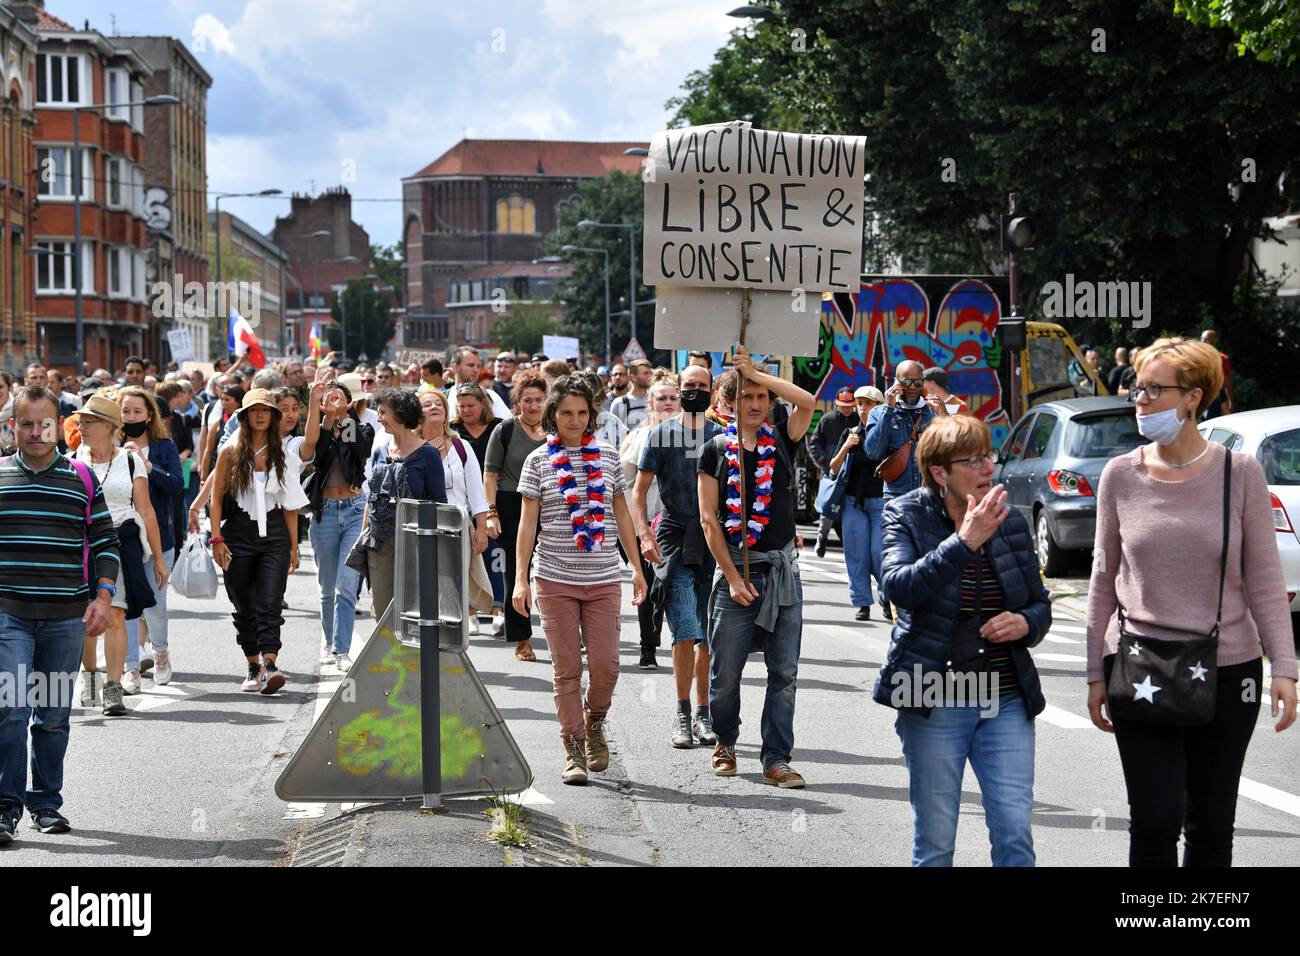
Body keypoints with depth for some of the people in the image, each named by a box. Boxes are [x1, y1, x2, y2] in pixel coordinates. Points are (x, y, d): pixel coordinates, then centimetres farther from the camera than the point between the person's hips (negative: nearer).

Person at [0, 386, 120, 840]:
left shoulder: (82, 479, 6)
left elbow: (105, 543, 9)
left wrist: (103, 597, -3)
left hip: (67, 616, 1)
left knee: (54, 714, 8)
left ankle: (46, 802, 20)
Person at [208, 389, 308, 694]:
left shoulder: (282, 454, 7)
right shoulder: (231, 452, 3)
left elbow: (290, 503, 9)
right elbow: (216, 497, 2)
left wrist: (293, 546, 7)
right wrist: (217, 538, -7)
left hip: (274, 532, 0)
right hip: (239, 531, 0)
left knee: (269, 604, -12)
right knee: (244, 607, 7)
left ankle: (270, 666, -22)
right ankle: (253, 667, 17)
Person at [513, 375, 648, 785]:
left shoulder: (608, 457, 8)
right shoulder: (538, 460, 3)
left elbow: (622, 514, 14)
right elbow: (528, 521, 2)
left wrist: (637, 567, 12)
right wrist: (520, 579, -4)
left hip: (603, 580, 1)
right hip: (555, 579, -1)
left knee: (605, 666, -5)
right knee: (566, 670, 0)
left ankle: (594, 724, 24)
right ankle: (574, 753, 7)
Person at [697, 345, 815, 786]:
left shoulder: (782, 442, 7)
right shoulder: (716, 451, 4)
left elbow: (807, 401, -13)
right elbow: (708, 518, 0)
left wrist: (756, 371, -8)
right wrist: (732, 576, -7)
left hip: (782, 571, 1)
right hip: (735, 571, -1)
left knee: (783, 674, 0)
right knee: (725, 672, 4)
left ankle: (776, 760, 5)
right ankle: (725, 742, 27)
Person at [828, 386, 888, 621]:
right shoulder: (850, 434, 8)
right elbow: (834, 469, 6)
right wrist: (846, 447, -10)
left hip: (881, 501, -3)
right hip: (853, 502, 3)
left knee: (880, 553, -9)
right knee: (857, 554, 1)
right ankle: (862, 603, 9)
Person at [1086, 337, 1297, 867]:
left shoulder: (1240, 472, -3)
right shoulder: (1121, 475, 1)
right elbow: (1104, 580, 7)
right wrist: (1097, 674, 7)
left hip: (1228, 670, 0)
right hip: (1140, 671, 0)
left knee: (1212, 827, 9)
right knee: (1154, 822, -6)